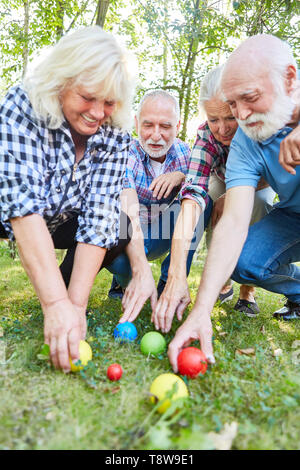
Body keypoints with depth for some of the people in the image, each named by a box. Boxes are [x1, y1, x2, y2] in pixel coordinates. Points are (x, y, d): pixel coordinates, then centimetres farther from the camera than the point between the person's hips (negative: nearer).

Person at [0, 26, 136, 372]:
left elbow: (98, 216, -25)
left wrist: (76, 303, -33)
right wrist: (56, 304, -45)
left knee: (121, 224, -19)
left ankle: (69, 287, 3)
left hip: (60, 223, 3)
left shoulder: (115, 136, -18)